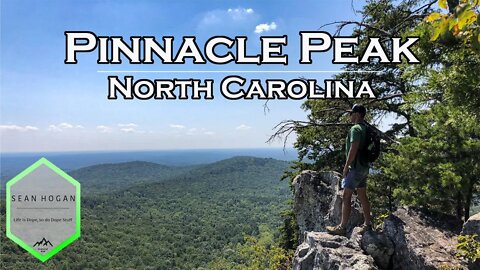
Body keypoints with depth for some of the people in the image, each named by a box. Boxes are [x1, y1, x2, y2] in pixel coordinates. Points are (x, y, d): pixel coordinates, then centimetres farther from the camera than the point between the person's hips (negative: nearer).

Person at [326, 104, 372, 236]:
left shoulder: (356, 129, -17)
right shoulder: (366, 128, 13)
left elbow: (353, 149, -24)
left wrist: (346, 166, -16)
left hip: (355, 167, -10)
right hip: (364, 167, 10)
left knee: (346, 197, -5)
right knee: (362, 196, 16)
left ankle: (342, 227, -1)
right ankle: (367, 224, 24)